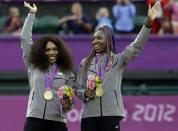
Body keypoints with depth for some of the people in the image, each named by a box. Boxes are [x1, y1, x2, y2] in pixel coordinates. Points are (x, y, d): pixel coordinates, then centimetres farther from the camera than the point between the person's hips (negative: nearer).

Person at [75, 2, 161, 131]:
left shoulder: (118, 60, 6)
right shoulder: (85, 63, 12)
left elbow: (136, 46, -7)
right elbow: (78, 88, 14)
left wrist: (148, 23, -19)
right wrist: (85, 93, -10)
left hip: (111, 114, -2)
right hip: (89, 115, 2)